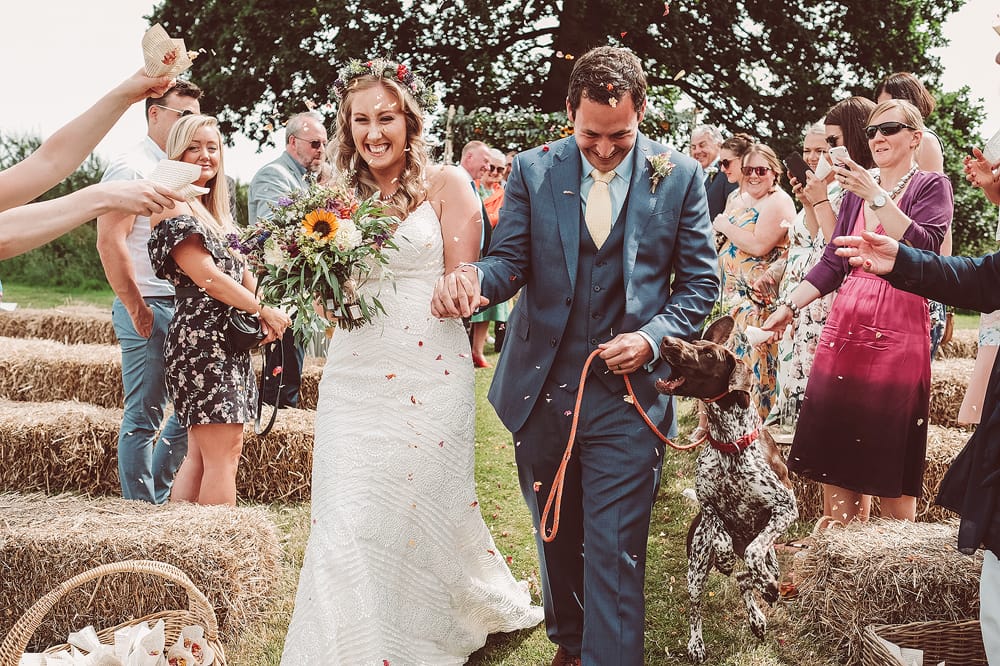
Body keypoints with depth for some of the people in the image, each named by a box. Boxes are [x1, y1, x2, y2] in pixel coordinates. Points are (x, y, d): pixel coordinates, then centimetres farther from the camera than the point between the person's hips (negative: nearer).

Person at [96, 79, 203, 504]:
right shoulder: (132, 167, -9)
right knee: (144, 418, -2)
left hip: (183, 308, 9)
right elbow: (110, 242, -17)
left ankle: (156, 497, 24)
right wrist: (138, 311, -17)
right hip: (150, 309, -9)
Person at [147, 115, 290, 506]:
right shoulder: (174, 209, -9)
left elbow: (241, 271, 19)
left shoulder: (216, 210, 18)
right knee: (223, 452, -8)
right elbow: (207, 277, -15)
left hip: (229, 338, 9)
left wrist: (263, 319, 1)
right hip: (202, 338, -9)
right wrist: (264, 311, -7)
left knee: (202, 454, 10)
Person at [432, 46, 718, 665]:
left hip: (627, 393, -3)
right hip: (541, 390, 3)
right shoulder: (533, 169, 2)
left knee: (615, 554, -5)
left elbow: (701, 280, 3)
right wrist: (474, 278, -25)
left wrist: (653, 336, -14)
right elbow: (512, 260, -1)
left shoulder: (680, 175, -1)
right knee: (556, 539, 20)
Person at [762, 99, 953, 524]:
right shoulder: (856, 190, 15)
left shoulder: (931, 187, 1)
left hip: (898, 333, -5)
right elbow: (833, 262, 13)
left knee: (889, 460, -1)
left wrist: (877, 197, -20)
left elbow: (924, 247, -17)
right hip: (845, 326, 5)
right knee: (836, 454, 6)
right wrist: (789, 306, 4)